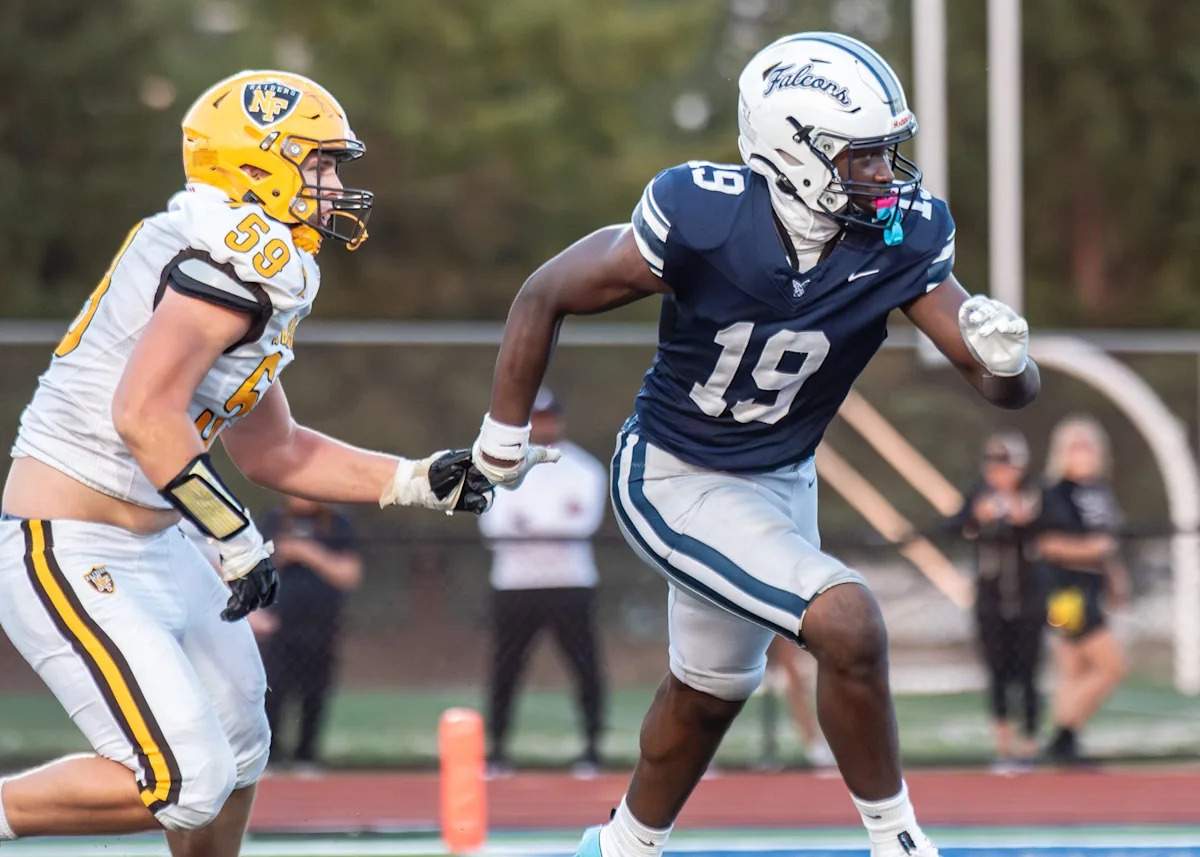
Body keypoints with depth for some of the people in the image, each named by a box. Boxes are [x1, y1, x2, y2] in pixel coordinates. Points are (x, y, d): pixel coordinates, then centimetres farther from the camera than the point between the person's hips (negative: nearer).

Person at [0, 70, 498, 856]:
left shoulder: (253, 269, 12)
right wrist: (239, 539, -24)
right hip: (68, 556, -11)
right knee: (185, 784, -15)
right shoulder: (238, 256, -19)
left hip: (150, 548, 11)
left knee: (236, 748, 21)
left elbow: (272, 451, 22)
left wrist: (419, 483, 18)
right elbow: (144, 416, -30)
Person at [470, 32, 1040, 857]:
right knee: (848, 622, -23)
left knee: (711, 693, 25)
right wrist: (504, 432, -5)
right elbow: (547, 296, -15)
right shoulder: (703, 217, -30)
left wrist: (1006, 359, -39)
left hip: (781, 481, 6)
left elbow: (1012, 391, -14)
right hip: (674, 482, -6)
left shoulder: (903, 238, -17)